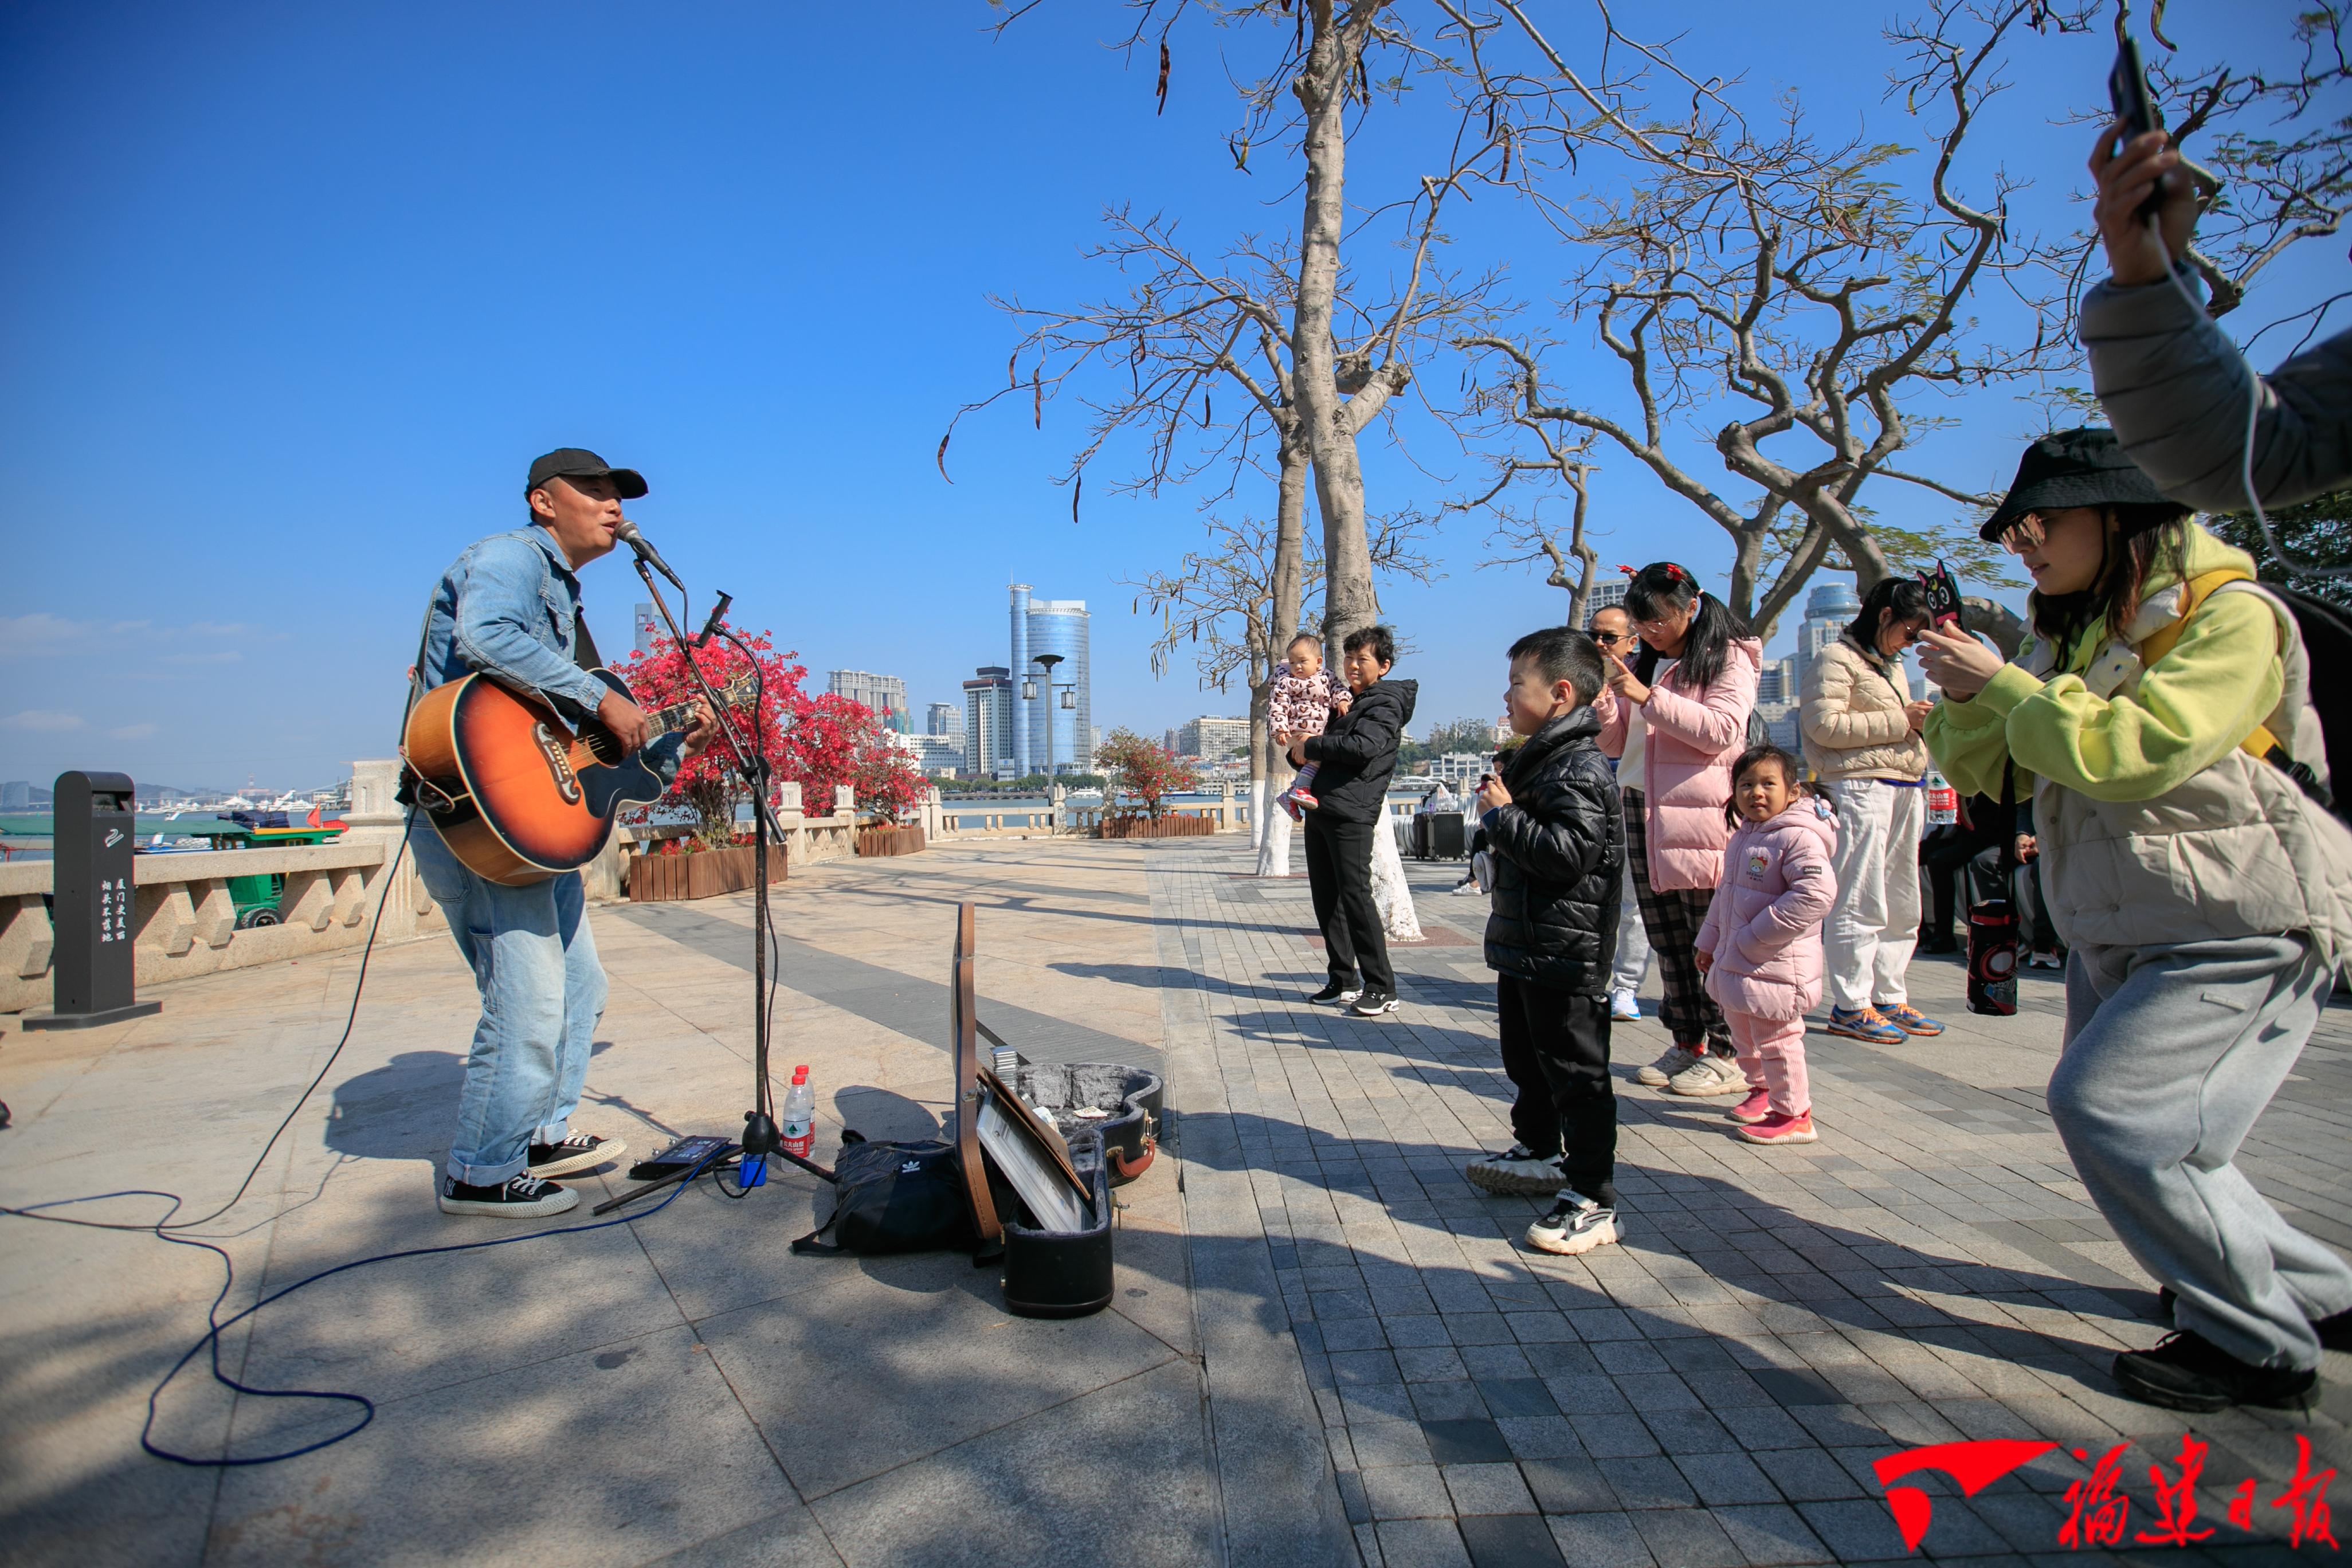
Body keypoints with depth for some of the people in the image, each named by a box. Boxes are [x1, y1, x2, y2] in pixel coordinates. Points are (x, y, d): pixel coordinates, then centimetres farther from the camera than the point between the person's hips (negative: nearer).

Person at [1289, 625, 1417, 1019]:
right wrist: (1301, 754, 6)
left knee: (1355, 894, -10)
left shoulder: (1386, 703, -2)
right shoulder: (1345, 701, 24)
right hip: (1320, 809, 9)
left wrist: (1312, 745, -10)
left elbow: (1363, 747, -20)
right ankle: (1344, 982, 17)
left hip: (1351, 813, -9)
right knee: (1326, 898, 9)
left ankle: (1382, 988, -3)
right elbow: (1322, 753, 29)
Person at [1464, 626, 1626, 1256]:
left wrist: (1502, 814, -21)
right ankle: (1539, 1155, 41)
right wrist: (1500, 807, 10)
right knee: (1525, 1058, 23)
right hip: (1525, 947, 11)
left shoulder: (1579, 769, -19)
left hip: (1565, 955, -11)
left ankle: (1593, 1203, 8)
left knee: (1576, 1074, -2)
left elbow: (1567, 855, -28)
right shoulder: (1541, 759, 14)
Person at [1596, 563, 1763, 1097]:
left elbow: (1722, 730, -13)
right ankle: (1687, 1045, 16)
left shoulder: (1728, 658, 1)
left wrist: (1647, 697, -16)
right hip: (1641, 810, 6)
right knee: (1666, 940, 7)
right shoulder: (1642, 664, 18)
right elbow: (1615, 743, 17)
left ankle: (1728, 1054, 4)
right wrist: (1603, 698, -1)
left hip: (1701, 813, -6)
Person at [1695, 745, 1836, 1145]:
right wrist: (1709, 942, 23)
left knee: (1776, 1040, -1)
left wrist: (1756, 934, -25)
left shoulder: (1798, 837, -18)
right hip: (1735, 963, 9)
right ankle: (1762, 1089, 42)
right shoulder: (1742, 837, 11)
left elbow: (1817, 893, -29)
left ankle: (1793, 1114, 14)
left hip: (1776, 965, -9)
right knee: (1745, 1036, 22)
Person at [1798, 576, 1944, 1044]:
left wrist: (1923, 722, 13)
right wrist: (1900, 721, -12)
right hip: (1861, 788, -10)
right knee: (1861, 904, -8)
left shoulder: (1891, 665, 25)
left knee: (1902, 905, 11)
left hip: (1904, 790, 10)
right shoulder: (1836, 659, -4)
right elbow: (1825, 725, -16)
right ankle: (1851, 1006, -3)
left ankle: (1890, 998, 20)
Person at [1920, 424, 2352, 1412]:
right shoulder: (2071, 634, 11)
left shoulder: (2232, 617, -13)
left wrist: (2005, 683, -22)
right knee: (2120, 1122, 12)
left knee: (2110, 1108, -16)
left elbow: (2140, 750, -28)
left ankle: (2259, 1347, 2)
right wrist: (1965, 693, -9)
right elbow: (1981, 766, 9)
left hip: (2242, 928, -8)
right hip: (2117, 931, 8)